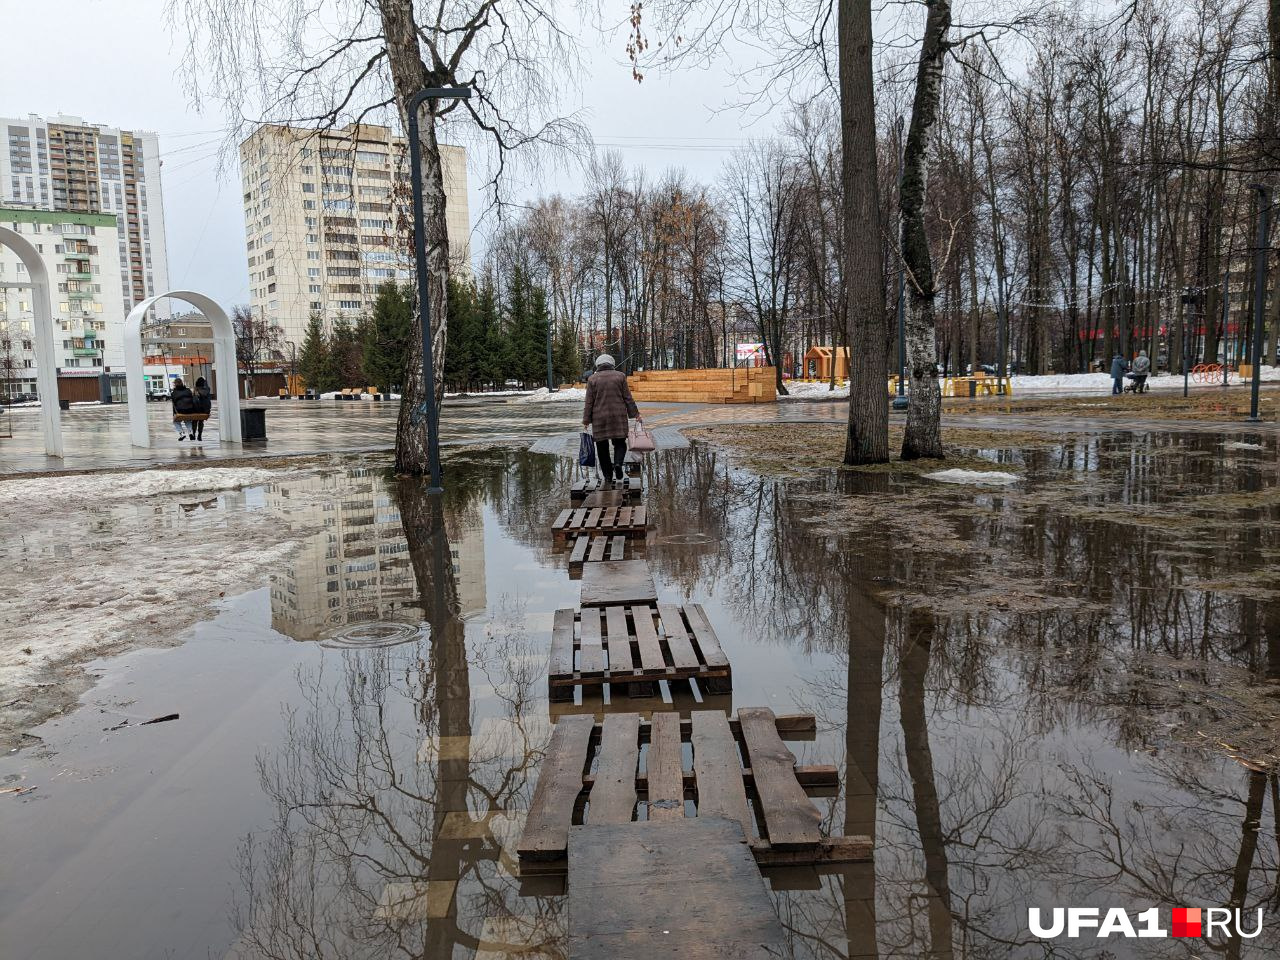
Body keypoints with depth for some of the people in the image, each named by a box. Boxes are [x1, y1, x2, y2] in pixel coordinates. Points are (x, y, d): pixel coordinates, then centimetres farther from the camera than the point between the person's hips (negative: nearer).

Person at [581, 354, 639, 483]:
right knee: (619, 443, 12)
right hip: (618, 416, 1)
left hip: (599, 418, 0)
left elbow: (589, 402, -2)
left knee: (602, 447, 7)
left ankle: (608, 476, 7)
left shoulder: (593, 379, -1)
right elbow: (628, 398, 1)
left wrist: (586, 420, 3)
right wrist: (635, 413, 7)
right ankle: (618, 463, -15)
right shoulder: (620, 376, 2)